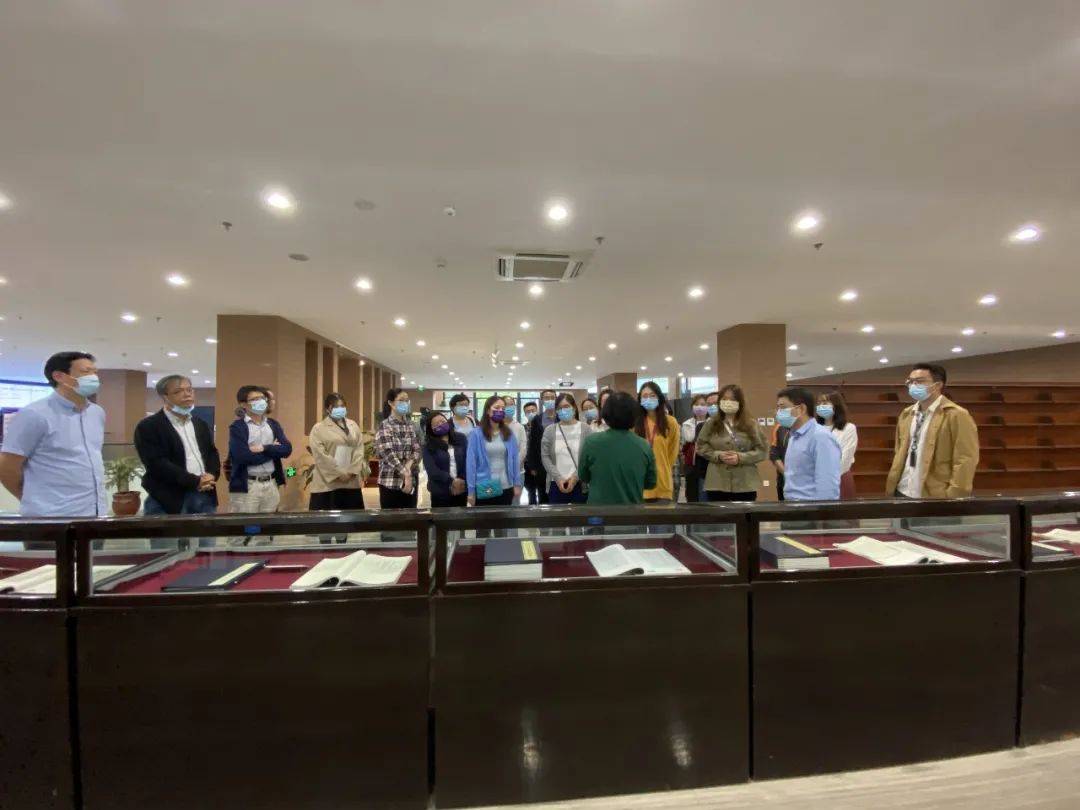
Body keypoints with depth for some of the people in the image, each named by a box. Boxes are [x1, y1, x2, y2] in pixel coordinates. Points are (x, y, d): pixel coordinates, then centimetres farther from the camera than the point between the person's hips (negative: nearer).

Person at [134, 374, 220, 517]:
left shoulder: (201, 424, 17)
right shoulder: (148, 427, -5)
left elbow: (212, 453, 16)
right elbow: (158, 464, -15)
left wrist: (212, 475, -6)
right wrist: (195, 481, -18)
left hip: (204, 496, 6)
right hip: (169, 500, -6)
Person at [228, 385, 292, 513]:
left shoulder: (273, 424, 11)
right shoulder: (237, 427, -4)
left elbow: (287, 449, 0)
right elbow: (243, 456, -17)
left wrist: (264, 448, -15)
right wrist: (274, 450, -7)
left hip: (271, 484, 5)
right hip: (246, 486, -4)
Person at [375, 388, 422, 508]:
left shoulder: (410, 425, 10)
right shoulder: (384, 426, -6)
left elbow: (417, 449, 3)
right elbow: (388, 454, -16)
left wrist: (409, 465, -17)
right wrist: (405, 473, -24)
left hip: (411, 480, 5)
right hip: (391, 482, -5)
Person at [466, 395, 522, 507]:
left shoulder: (509, 433, 4)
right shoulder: (476, 434, -6)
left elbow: (514, 459, 7)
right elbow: (471, 463, -6)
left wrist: (517, 484, 3)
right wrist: (471, 491, -8)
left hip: (506, 488, 3)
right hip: (484, 489, -3)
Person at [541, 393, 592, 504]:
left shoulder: (585, 429, 1)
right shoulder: (549, 430, 5)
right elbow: (545, 457, 1)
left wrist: (576, 477, -11)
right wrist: (557, 478, -10)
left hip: (580, 484, -1)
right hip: (556, 484, 1)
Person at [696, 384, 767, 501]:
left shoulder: (750, 424, 0)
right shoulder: (711, 423, 3)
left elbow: (762, 450, -1)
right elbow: (701, 446, 6)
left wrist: (740, 457, -15)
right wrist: (718, 455, -10)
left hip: (745, 484, 0)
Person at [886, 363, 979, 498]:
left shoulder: (956, 415, -8)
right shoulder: (906, 414, 12)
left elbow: (965, 460, -11)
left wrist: (954, 498, -14)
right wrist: (892, 487, 10)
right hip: (902, 492, 6)